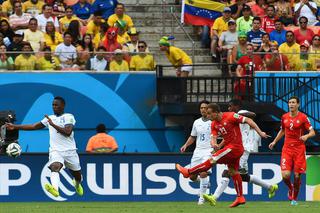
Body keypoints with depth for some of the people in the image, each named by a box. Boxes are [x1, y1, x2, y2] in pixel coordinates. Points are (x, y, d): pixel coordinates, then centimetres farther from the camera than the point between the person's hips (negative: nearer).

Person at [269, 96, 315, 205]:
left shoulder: (303, 117, -5)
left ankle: (294, 198, 19)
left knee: (297, 175, -1)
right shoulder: (284, 117, 7)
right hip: (287, 148, 2)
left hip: (299, 149, -2)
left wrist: (306, 136, -27)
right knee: (285, 175, -12)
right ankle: (290, 188, 22)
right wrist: (274, 142, 19)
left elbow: (312, 132, -6)